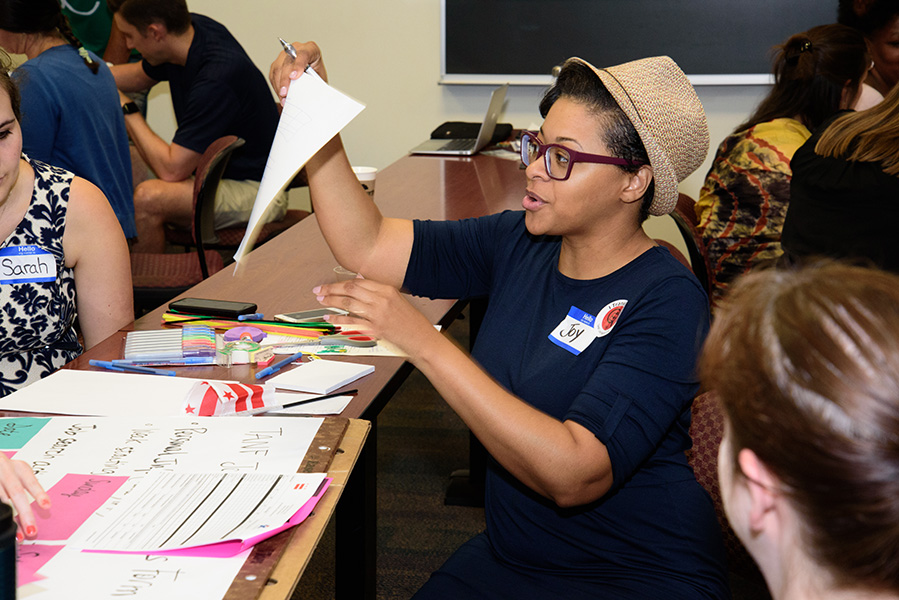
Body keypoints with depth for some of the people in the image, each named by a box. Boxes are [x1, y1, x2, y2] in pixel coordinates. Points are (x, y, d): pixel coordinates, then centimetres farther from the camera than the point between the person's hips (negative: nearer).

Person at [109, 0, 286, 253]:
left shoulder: (216, 79, -29)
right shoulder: (195, 28, -3)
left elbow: (171, 169, -28)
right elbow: (139, 76, 20)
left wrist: (127, 111, -16)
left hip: (254, 189, -9)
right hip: (214, 171, 9)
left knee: (147, 198, -30)